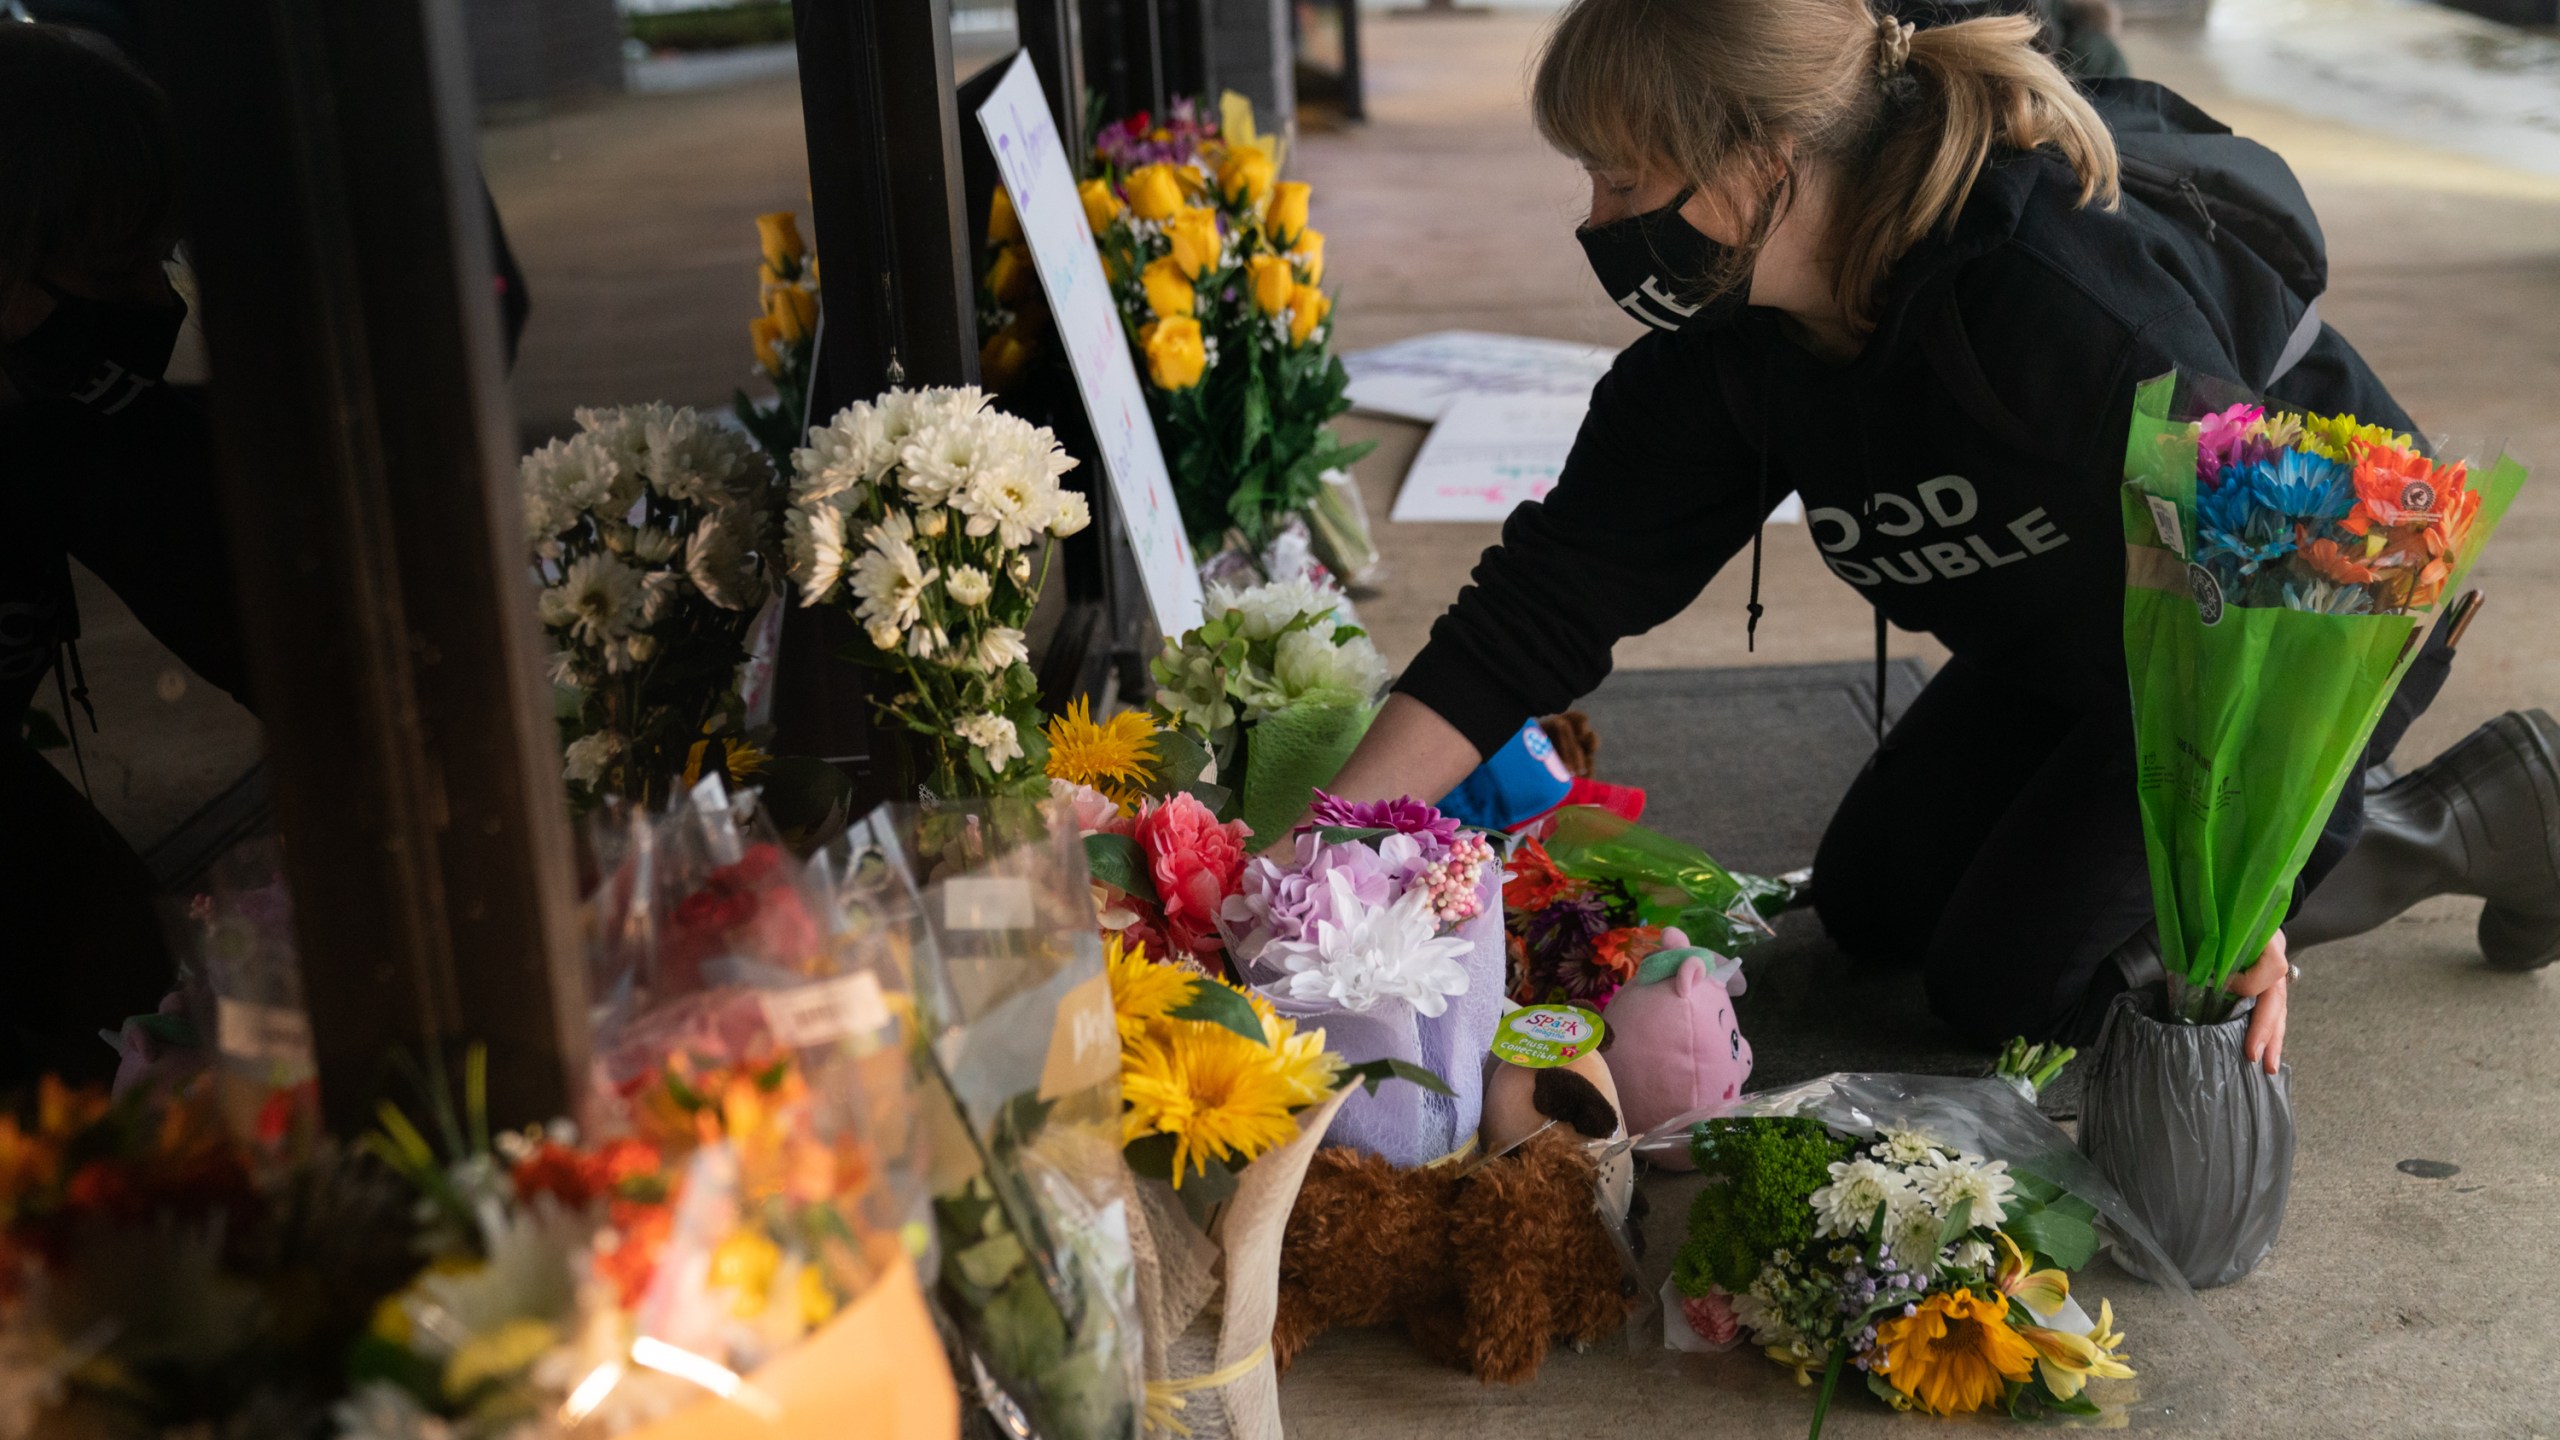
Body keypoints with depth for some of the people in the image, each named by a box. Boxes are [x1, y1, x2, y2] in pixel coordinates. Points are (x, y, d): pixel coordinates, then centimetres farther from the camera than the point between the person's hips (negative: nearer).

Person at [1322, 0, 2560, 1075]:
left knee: (2012, 982, -11)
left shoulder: (2078, 298, -38)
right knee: (1870, 903, 12)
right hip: (2071, 650, 8)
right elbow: (1554, 592, -16)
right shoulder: (1727, 339, -15)